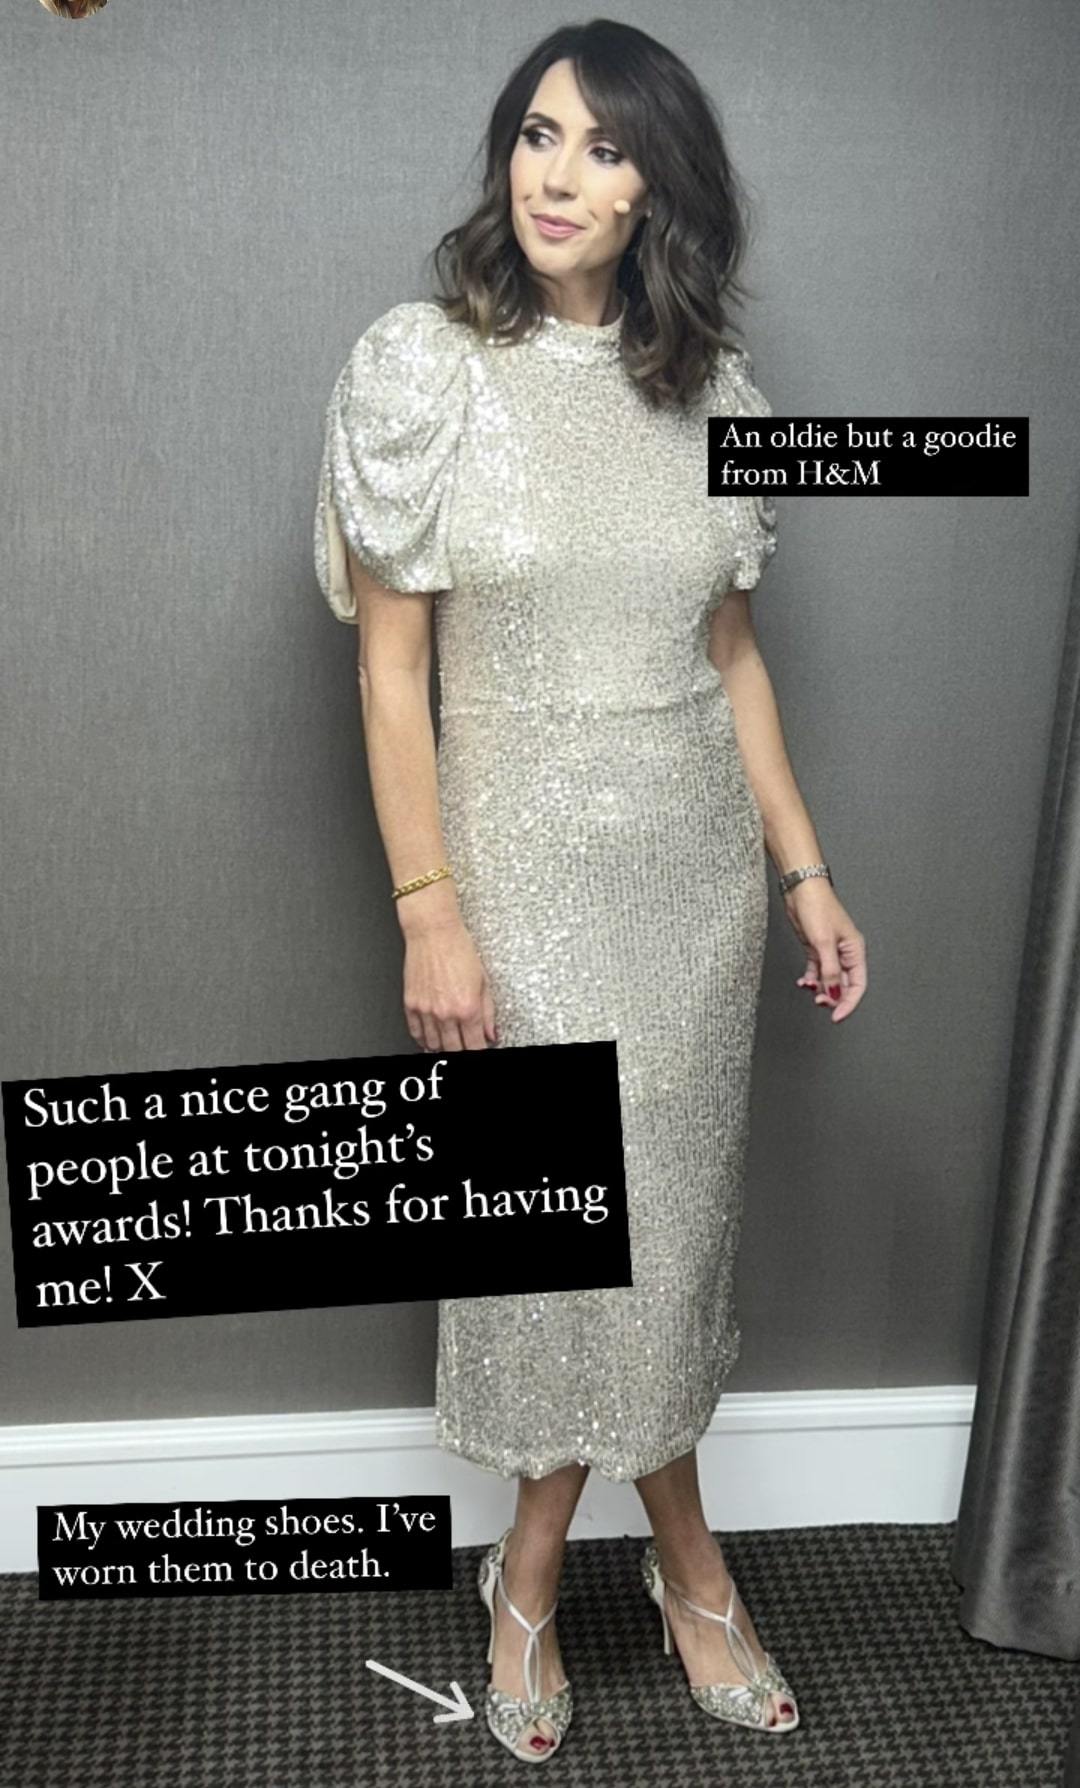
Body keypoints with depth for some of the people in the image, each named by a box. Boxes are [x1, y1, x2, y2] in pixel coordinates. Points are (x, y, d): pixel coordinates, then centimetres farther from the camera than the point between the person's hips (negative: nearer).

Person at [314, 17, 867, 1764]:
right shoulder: (422, 366, -8)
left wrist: (804, 868, 5)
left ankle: (537, 1570, 34)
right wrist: (430, 912, -13)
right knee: (589, 1221, 8)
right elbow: (392, 663, -9)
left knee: (663, 1211, 12)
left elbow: (731, 654, 8)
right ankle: (683, 1556, 33)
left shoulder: (711, 385, 4)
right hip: (530, 861, -4)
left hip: (698, 858, 4)